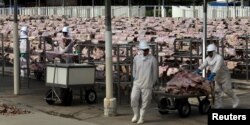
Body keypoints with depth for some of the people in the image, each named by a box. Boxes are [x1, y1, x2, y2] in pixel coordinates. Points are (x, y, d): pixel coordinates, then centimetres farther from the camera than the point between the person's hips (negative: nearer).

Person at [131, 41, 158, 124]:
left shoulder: (152, 59, -7)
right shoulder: (136, 58, 2)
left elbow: (155, 72, 3)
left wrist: (152, 82, 8)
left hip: (147, 84, -2)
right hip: (137, 83, 3)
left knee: (145, 102, 2)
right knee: (134, 99, -4)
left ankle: (141, 118, 16)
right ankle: (136, 114, 18)